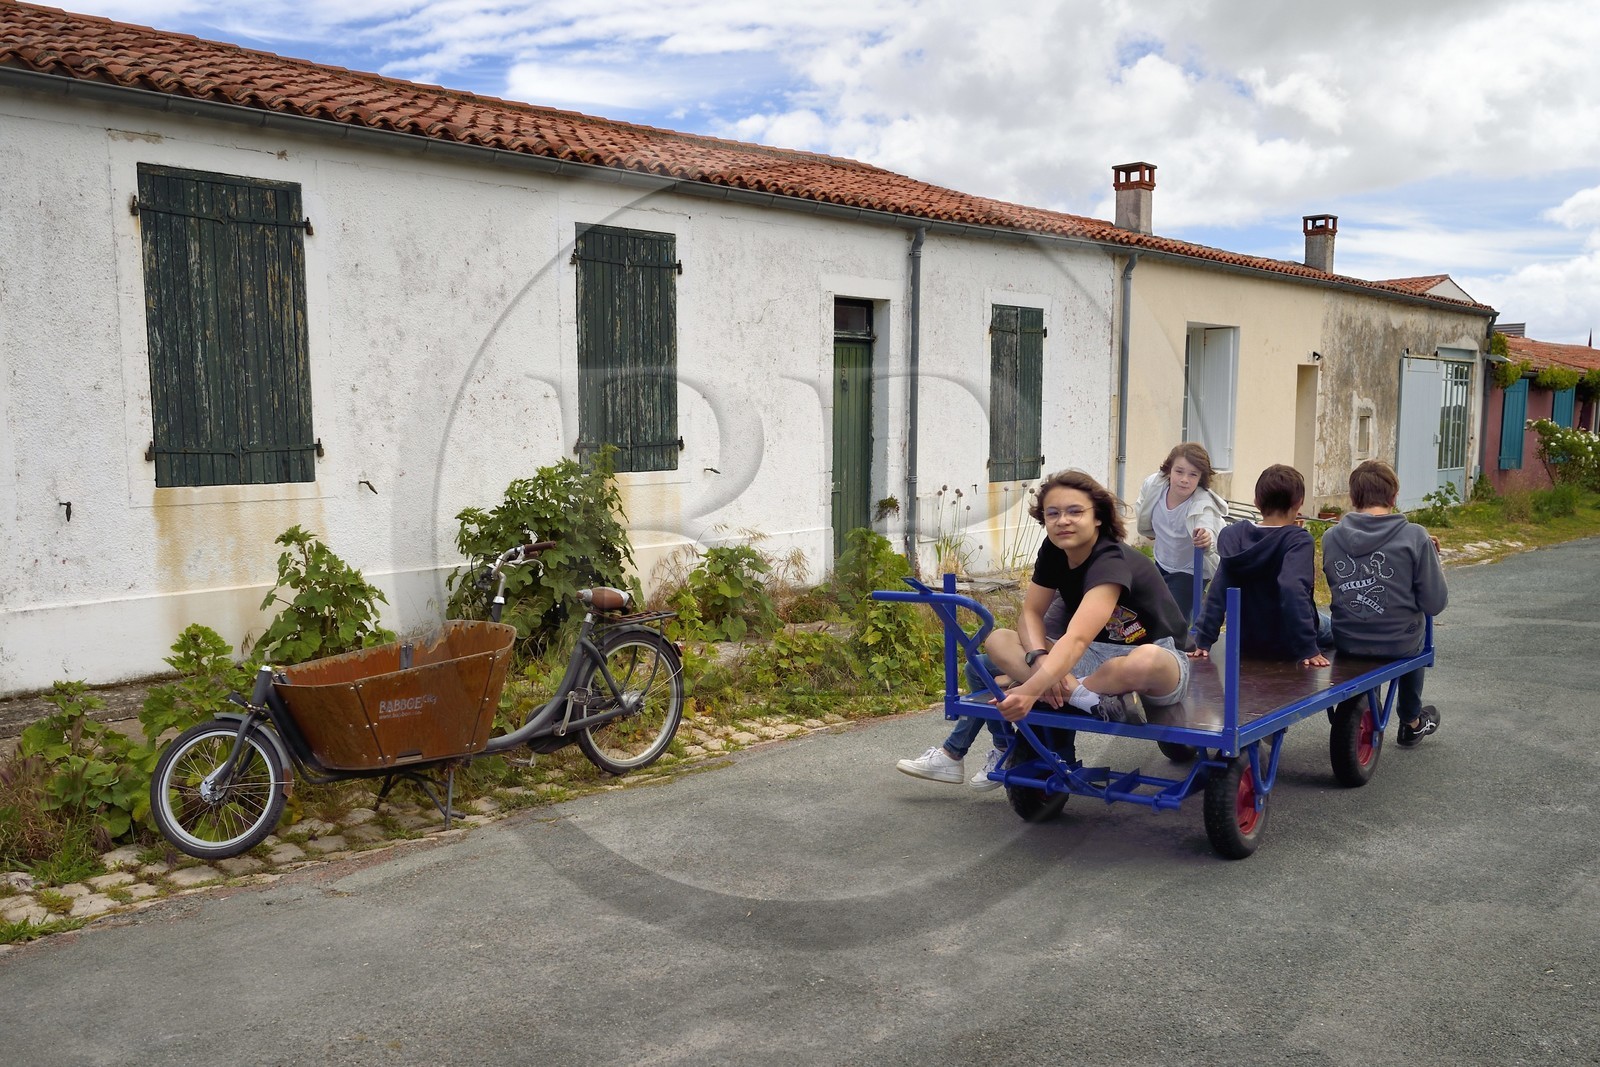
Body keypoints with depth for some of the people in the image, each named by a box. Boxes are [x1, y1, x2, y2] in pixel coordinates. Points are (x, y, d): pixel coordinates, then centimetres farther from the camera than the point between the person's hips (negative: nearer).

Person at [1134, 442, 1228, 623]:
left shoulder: (1203, 505, -35)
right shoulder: (1154, 484, -22)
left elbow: (1207, 529, -56)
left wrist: (1206, 539, -78)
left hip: (1190, 572, -5)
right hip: (1162, 564, 6)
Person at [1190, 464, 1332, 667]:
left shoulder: (1234, 534, -6)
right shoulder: (1298, 541, -18)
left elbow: (1218, 591, -9)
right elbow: (1293, 590, -32)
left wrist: (1204, 640, -7)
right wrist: (1308, 648, -29)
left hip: (1245, 643, 5)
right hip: (1286, 645, -5)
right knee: (1328, 625, 28)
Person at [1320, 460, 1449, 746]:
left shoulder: (1331, 537, -7)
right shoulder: (1414, 537, -16)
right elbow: (1435, 604, -13)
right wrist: (1433, 562, 6)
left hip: (1345, 642, 3)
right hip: (1397, 645, -2)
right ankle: (1411, 722, 50)